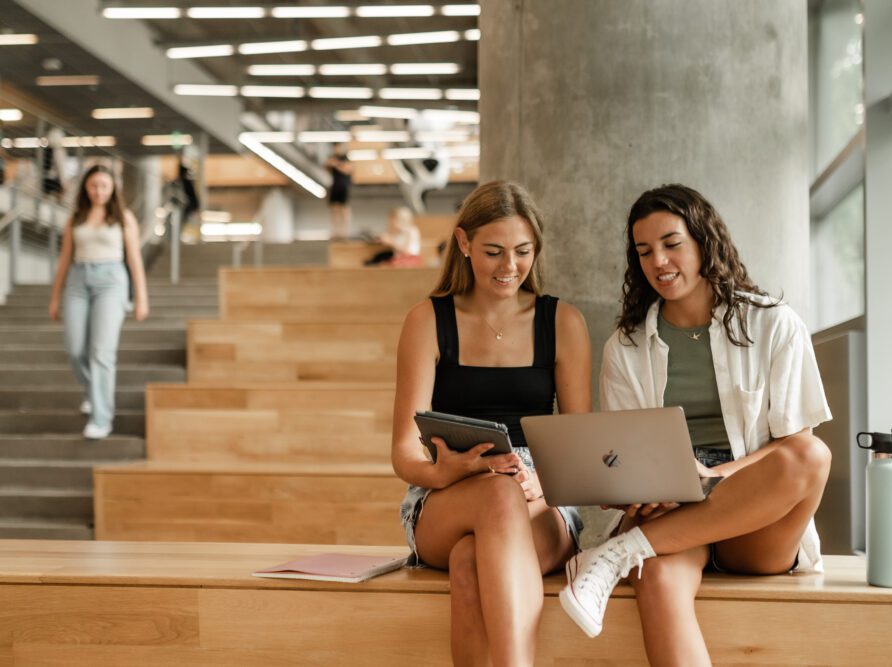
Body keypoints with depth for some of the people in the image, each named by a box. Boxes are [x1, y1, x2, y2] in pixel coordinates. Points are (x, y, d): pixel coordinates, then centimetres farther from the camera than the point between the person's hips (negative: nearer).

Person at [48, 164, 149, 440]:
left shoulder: (125, 217, 4)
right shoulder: (75, 219, 12)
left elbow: (135, 259, 2)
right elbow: (64, 260, 14)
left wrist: (142, 299, -2)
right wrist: (55, 298, 13)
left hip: (110, 283, -4)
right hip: (79, 284, 4)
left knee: (102, 351, -17)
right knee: (76, 351, 1)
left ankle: (101, 419, -13)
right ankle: (94, 390, 34)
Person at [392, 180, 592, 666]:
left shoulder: (563, 323, 10)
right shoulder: (428, 321, 6)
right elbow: (404, 453, 1)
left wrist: (541, 481, -17)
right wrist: (446, 471, -23)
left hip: (542, 508, 0)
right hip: (443, 505, 0)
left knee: (470, 564, -37)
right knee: (500, 495, -39)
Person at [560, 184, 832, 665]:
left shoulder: (774, 326, 7)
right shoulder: (625, 348, 14)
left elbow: (797, 445, 2)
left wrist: (712, 476, -17)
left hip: (758, 526, 0)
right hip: (665, 516, 0)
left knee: (813, 457, -34)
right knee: (658, 575, -37)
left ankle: (621, 553, -30)